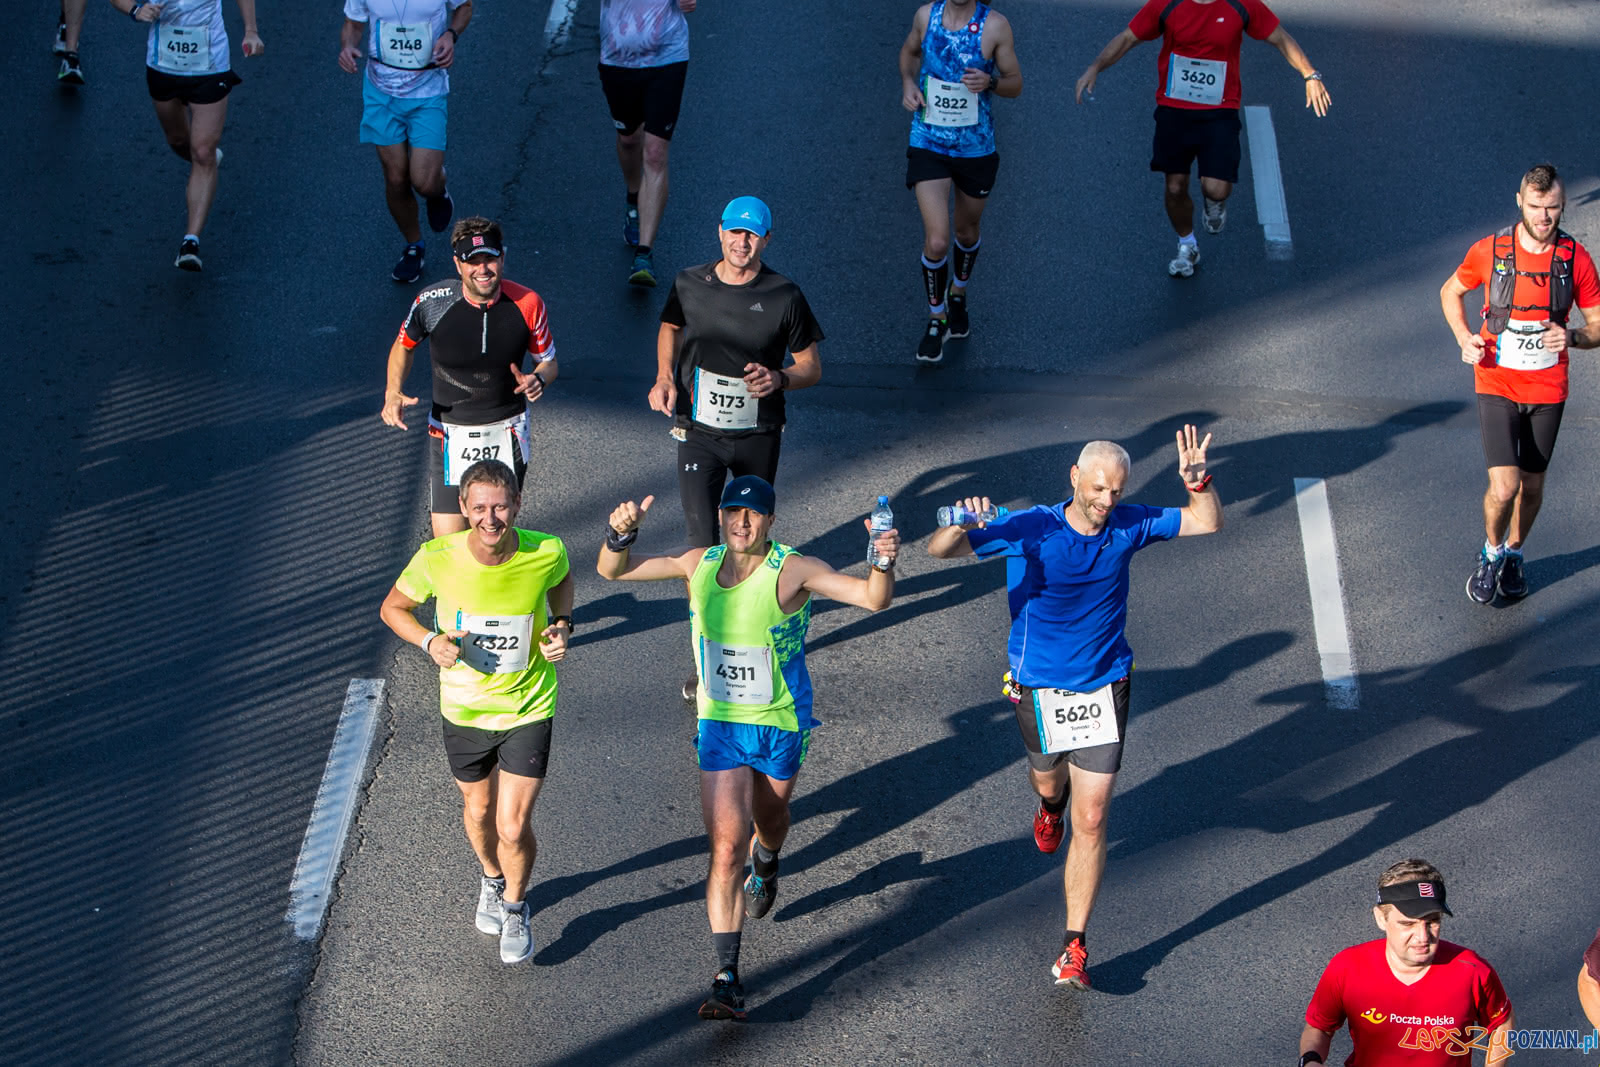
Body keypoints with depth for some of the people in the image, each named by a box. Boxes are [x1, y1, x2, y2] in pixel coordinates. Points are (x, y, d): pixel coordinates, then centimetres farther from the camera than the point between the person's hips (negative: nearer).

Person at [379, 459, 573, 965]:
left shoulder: (546, 553, -21)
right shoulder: (436, 559, -23)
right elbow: (394, 607, -4)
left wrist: (563, 625, -12)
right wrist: (430, 642, -22)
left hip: (528, 709, -1)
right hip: (464, 709, 1)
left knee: (513, 827, -4)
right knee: (478, 811, 21)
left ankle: (515, 905, 28)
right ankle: (492, 879, 55)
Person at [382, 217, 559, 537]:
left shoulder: (527, 304, -13)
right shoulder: (432, 303, -15)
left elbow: (549, 361, 3)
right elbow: (403, 344, 6)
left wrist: (538, 380, -21)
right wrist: (393, 393, -10)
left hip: (508, 431, 1)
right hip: (451, 433, -1)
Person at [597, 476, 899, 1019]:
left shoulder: (792, 571, -20)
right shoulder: (700, 564, -7)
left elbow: (872, 598, -29)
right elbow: (613, 571, 0)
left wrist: (883, 562, -51)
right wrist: (620, 535, -23)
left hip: (780, 725, -1)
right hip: (719, 725, 1)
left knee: (770, 819, 24)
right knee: (726, 846, -9)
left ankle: (766, 863, 63)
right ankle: (727, 976, -7)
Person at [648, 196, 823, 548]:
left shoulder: (785, 297, -10)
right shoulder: (689, 284, -5)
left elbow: (812, 368, -1)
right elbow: (670, 328, 18)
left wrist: (778, 379, -22)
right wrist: (664, 377, 1)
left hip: (759, 436, 0)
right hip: (699, 431, 0)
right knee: (701, 540, -12)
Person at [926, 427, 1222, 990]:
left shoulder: (1129, 525, -9)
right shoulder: (1029, 529, -19)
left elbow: (1208, 522, 2)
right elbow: (938, 550, -21)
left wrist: (1198, 482, -20)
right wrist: (962, 527, -44)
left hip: (1104, 687, 1)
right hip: (1039, 687, 0)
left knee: (1090, 821, -4)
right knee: (1048, 779, 25)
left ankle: (1075, 946, 2)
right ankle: (1051, 805, 66)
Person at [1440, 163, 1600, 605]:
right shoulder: (1489, 252, -10)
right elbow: (1450, 291, 9)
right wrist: (1464, 338, -7)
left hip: (1548, 390, 2)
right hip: (1497, 386, -2)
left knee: (1532, 486, 13)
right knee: (1504, 488, -12)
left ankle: (1514, 553, 41)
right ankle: (1491, 551, 18)